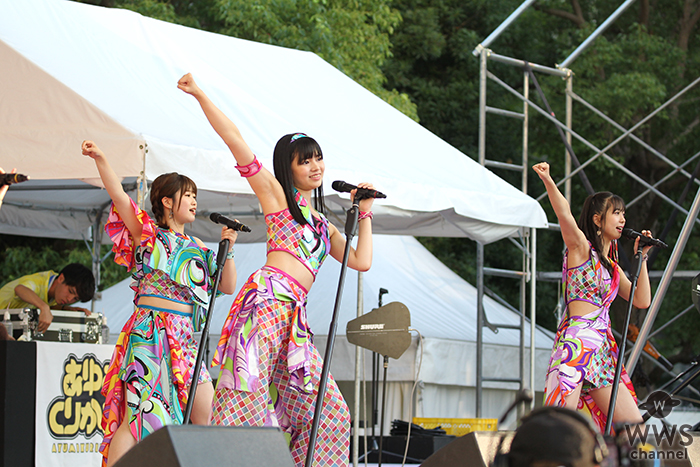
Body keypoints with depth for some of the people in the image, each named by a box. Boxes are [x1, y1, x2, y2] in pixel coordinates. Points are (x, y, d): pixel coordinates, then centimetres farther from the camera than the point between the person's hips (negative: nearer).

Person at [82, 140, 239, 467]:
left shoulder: (199, 249, 21)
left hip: (184, 338, 6)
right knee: (138, 414, -16)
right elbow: (119, 197, -6)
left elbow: (227, 287, 19)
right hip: (150, 332, -6)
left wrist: (228, 249, 6)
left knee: (207, 417, 2)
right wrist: (100, 160, -18)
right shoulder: (147, 233, 6)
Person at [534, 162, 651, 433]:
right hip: (578, 340, -8)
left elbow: (642, 300, 20)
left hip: (603, 348, 8)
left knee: (634, 426, 2)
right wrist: (548, 181, -32)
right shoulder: (581, 247, 4)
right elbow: (564, 215, -15)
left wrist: (642, 257, 19)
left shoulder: (611, 265, 24)